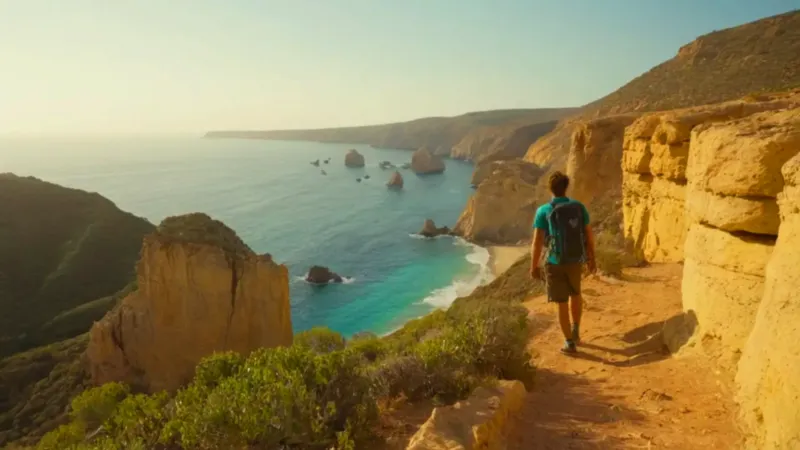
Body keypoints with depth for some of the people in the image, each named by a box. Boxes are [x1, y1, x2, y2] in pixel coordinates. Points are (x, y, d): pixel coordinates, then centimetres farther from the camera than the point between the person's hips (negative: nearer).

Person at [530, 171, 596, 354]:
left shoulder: (543, 211, -13)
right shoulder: (579, 207, -3)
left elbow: (537, 242, -16)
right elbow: (589, 235, 3)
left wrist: (534, 266, -6)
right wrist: (591, 258, 15)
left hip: (554, 263, -3)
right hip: (575, 261, 3)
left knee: (562, 303, 9)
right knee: (576, 294, 29)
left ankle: (570, 343, 17)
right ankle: (575, 331, 33)